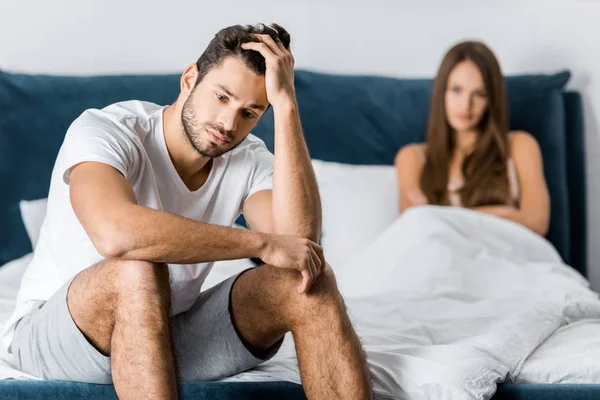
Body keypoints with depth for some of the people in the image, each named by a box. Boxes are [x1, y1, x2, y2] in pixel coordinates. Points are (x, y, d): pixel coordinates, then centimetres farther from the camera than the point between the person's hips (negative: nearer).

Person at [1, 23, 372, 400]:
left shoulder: (249, 160, -6)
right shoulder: (103, 130, -21)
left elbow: (299, 237, -26)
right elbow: (116, 233, -43)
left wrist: (286, 103, -27)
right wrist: (263, 244, -36)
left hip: (172, 333, 5)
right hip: (51, 336, -4)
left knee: (311, 279, -17)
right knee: (139, 272, -39)